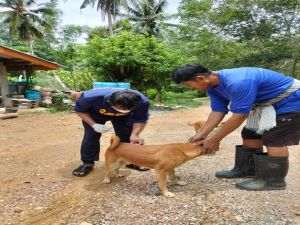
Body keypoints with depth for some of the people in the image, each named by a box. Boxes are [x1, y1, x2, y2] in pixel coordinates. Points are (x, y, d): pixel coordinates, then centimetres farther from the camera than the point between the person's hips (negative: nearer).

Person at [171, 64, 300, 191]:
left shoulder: (237, 82, -38)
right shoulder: (212, 86, -6)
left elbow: (239, 116, -32)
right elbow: (217, 111, -5)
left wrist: (214, 139, -23)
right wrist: (201, 135, -11)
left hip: (289, 100, -9)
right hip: (266, 102, 9)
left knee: (273, 140, -12)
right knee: (250, 135, 8)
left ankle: (273, 180, 2)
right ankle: (247, 169, 21)